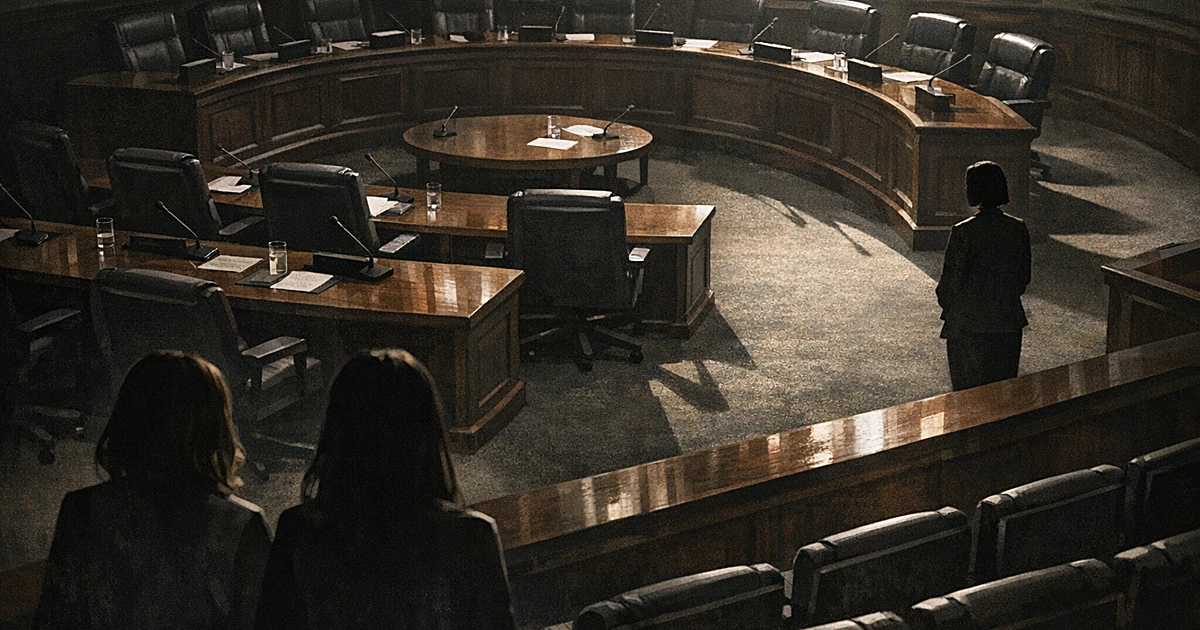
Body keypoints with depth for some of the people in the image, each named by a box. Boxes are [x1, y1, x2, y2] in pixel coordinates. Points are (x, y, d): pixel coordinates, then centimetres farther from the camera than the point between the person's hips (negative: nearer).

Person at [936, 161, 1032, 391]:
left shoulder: (963, 232, -17)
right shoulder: (1018, 228, -3)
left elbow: (951, 279, -12)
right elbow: (1024, 276, 6)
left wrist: (945, 303, 7)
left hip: (968, 325, -4)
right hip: (1008, 322, 4)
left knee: (968, 390, 7)